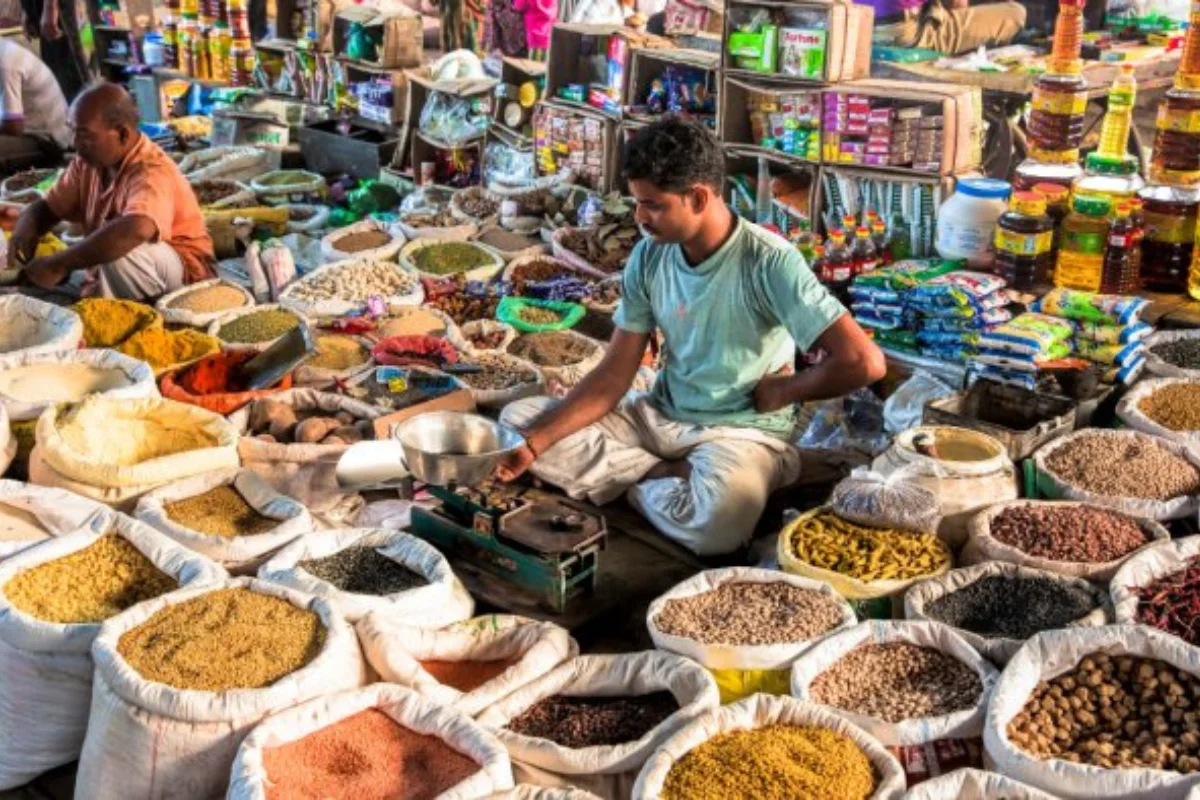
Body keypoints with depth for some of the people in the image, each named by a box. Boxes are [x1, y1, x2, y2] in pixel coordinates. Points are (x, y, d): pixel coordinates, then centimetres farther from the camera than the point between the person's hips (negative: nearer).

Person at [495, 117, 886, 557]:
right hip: (660, 415, 6)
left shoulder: (768, 262, -21)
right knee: (517, 421, -6)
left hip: (740, 430, -6)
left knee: (718, 524, -40)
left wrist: (780, 392, -11)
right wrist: (534, 442, -14)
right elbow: (613, 376, -2)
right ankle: (679, 476, -11)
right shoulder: (648, 258, -3)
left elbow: (864, 362, -27)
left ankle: (647, 483, -5)